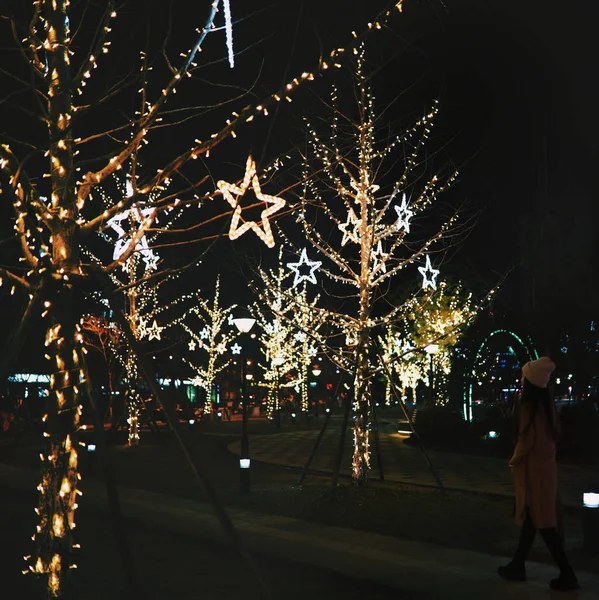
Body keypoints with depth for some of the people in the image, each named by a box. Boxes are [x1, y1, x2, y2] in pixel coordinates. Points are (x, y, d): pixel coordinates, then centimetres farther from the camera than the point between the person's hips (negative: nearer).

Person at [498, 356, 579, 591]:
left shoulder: (529, 405, -18)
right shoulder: (546, 403, 7)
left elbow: (527, 439, -20)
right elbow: (553, 433, 12)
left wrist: (514, 460, -4)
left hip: (532, 467, -9)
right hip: (545, 464, 9)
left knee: (542, 523, -3)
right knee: (531, 519, 15)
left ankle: (567, 574, -2)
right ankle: (517, 566, 25)